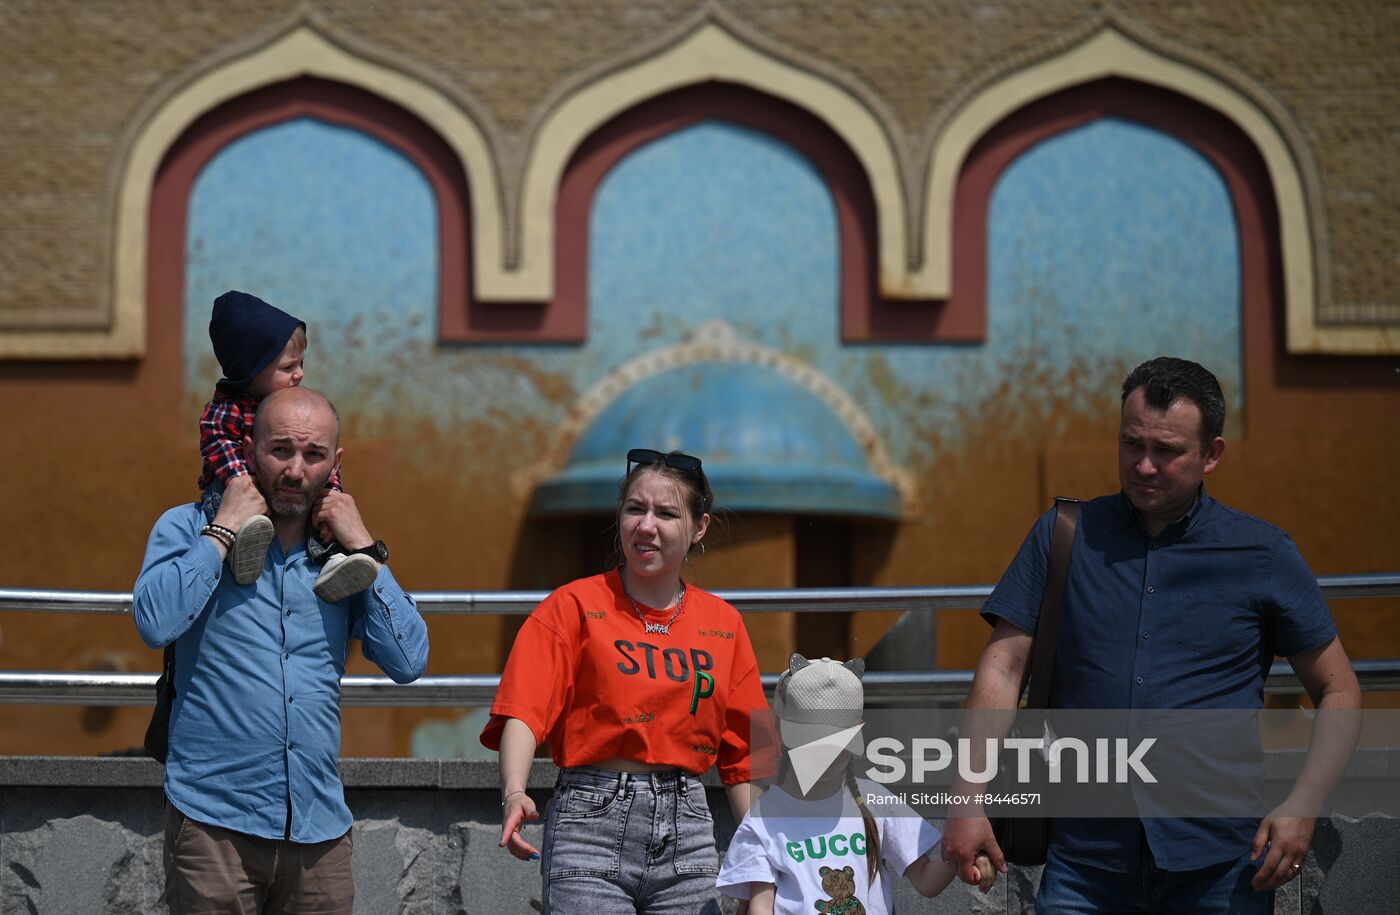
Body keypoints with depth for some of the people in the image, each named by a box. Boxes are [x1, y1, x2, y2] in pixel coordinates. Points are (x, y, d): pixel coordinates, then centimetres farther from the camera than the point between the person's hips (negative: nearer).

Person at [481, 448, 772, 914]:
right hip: (592, 826, -3)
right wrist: (514, 793, -29)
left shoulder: (724, 624, 12)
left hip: (688, 831, 4)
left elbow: (741, 756, 14)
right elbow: (523, 709, -11)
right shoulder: (575, 605, 1)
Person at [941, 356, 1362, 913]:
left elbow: (1338, 692, 9)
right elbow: (1003, 668, 2)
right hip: (1084, 859, 1)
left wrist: (1302, 809, -6)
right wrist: (969, 802, -9)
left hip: (1219, 862, 0)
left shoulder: (1262, 555, 5)